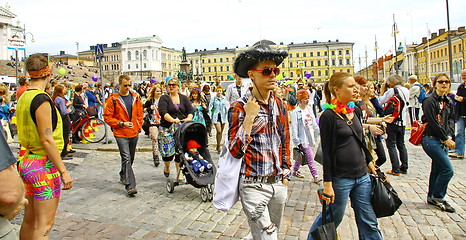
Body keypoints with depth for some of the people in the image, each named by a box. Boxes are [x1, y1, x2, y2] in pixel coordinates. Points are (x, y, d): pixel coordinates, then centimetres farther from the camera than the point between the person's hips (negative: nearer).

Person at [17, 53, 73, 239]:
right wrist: (63, 171, -17)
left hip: (26, 162, 9)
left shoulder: (23, 98, 11)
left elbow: (23, 134, 15)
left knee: (29, 220, 20)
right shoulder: (42, 99, -17)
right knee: (44, 225, 0)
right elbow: (47, 140, -20)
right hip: (44, 165, -9)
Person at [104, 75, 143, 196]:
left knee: (130, 158, 17)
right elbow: (107, 117, -6)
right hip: (121, 134, -5)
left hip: (134, 133, 5)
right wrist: (122, 123, -16)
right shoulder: (113, 99, -6)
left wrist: (139, 126, 7)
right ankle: (130, 186, -10)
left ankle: (123, 176, 40)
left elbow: (139, 113, 16)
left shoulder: (135, 97, 7)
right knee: (126, 158, -11)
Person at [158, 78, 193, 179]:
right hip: (167, 128, -2)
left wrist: (189, 118, -19)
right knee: (168, 150, 0)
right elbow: (163, 112, -13)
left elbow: (190, 111, 3)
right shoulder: (164, 98, 2)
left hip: (182, 129, 2)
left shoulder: (184, 98, 11)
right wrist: (173, 120, -30)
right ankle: (166, 167, 31)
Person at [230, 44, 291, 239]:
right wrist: (249, 117, -23)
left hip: (278, 183, 6)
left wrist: (285, 175, 13)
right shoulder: (239, 107, -12)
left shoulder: (279, 105, 6)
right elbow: (235, 152, -17)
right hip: (254, 185, -6)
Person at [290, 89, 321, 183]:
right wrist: (297, 141, -17)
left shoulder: (309, 109, 6)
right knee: (310, 156, -6)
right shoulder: (296, 112, -15)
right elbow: (294, 127, -16)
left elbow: (314, 122, 14)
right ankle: (315, 176, 2)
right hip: (302, 138, -7)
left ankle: (295, 171, 34)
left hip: (309, 136, 7)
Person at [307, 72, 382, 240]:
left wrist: (370, 163, 17)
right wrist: (328, 184, -13)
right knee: (332, 219, 12)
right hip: (340, 178, -6)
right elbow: (326, 152, -13)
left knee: (369, 222, 13)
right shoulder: (328, 116, -13)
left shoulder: (355, 111, 8)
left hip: (362, 176, 6)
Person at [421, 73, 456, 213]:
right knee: (448, 169, -10)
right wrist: (446, 139, -11)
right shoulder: (430, 101, -11)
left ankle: (432, 197, 25)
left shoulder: (448, 102, 13)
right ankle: (438, 198, 6)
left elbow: (451, 119, 11)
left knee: (437, 169, 13)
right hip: (431, 140, -8)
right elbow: (433, 123, -14)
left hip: (443, 141, 8)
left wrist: (449, 136, -6)